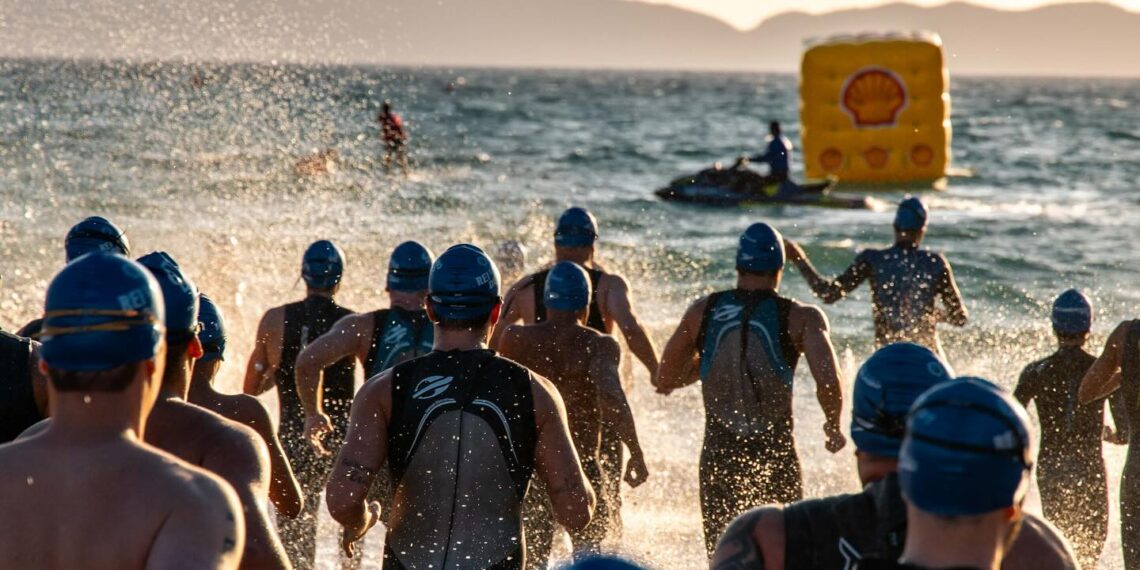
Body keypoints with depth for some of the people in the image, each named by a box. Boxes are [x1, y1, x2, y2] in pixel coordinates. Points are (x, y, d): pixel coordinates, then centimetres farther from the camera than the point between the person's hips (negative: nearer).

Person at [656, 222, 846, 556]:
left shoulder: (702, 311, 4)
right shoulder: (802, 317, -4)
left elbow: (664, 380, 11)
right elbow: (828, 381, -17)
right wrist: (833, 426, 1)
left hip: (719, 454, 2)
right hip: (775, 453, -2)